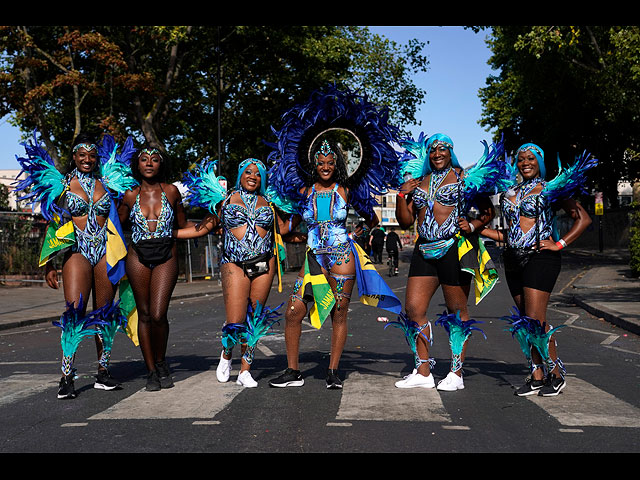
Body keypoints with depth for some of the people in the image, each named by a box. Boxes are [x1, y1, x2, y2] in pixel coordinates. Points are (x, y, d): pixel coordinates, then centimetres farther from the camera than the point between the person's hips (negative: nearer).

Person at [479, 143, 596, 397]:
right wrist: (477, 229, 13)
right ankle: (537, 376, 12)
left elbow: (583, 218, -2)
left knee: (534, 320, -13)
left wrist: (559, 244, -10)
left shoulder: (549, 190, 1)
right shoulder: (509, 193, 17)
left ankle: (556, 373, 2)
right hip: (514, 259, 6)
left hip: (540, 257, -6)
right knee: (525, 322, 6)